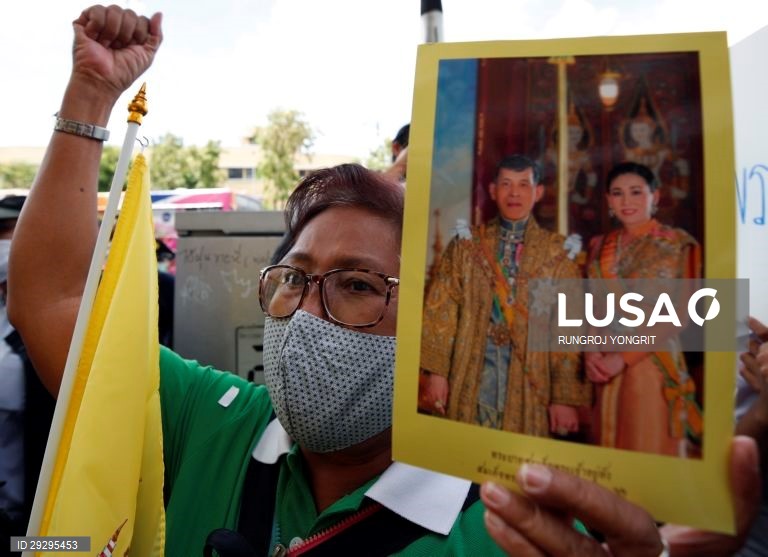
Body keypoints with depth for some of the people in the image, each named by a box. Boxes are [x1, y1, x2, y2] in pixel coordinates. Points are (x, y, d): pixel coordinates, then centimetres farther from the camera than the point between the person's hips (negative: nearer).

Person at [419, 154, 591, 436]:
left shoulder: (557, 251, 2)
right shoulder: (466, 243, 5)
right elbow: (441, 309, 1)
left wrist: (565, 396, -6)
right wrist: (436, 370, -6)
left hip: (530, 374, 0)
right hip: (472, 370, 1)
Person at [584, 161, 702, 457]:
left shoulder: (678, 244, 0)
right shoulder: (598, 247, 11)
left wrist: (623, 357, -15)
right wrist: (590, 352, -8)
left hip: (651, 364, -3)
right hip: (602, 367, 4)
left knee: (650, 446, 3)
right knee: (607, 447, 11)